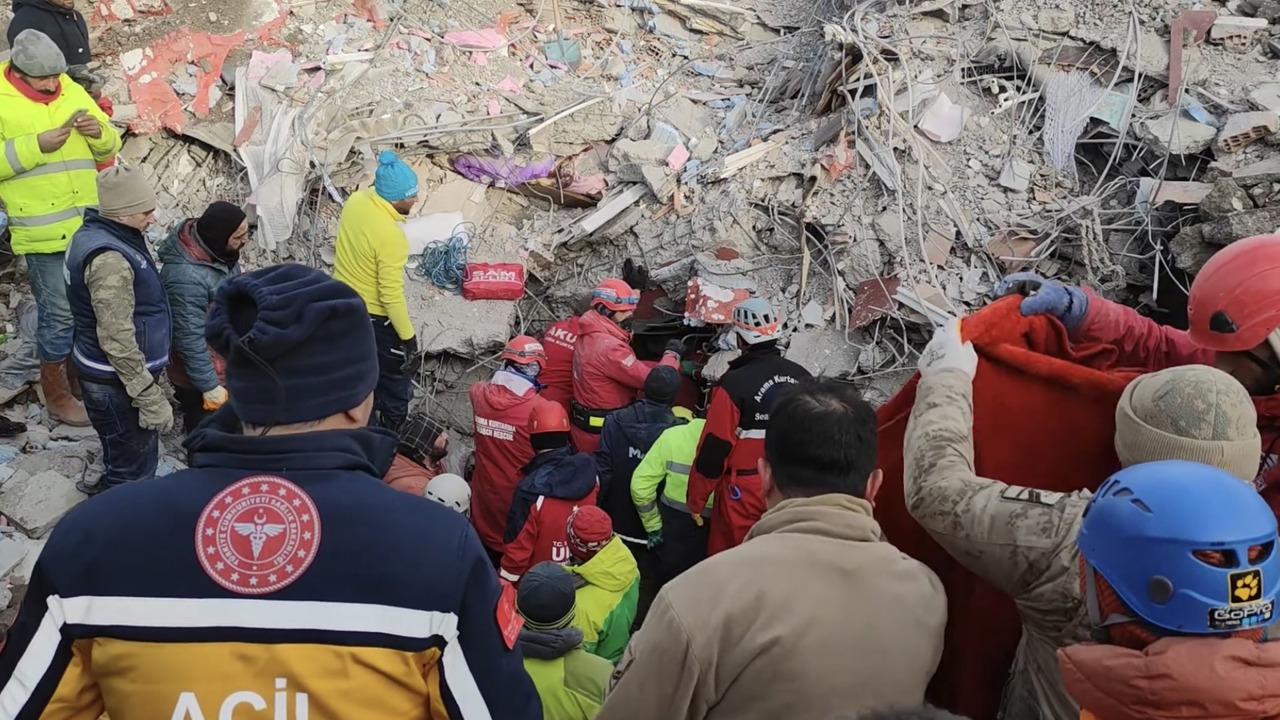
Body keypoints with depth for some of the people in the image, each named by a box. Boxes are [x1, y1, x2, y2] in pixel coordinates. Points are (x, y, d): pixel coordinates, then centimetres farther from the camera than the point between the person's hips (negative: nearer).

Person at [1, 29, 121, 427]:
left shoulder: (72, 92, 8)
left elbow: (110, 147, 13)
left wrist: (99, 132, -8)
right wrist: (35, 146, -23)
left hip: (88, 225, 6)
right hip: (43, 230, -5)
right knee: (59, 313, -1)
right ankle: (57, 396, 12)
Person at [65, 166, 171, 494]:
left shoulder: (97, 233, 5)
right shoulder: (109, 259, -28)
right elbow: (117, 340, -29)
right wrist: (150, 397, -25)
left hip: (108, 372, 10)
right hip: (116, 380, -10)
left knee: (122, 455, 27)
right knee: (134, 468, 3)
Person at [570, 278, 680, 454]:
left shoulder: (589, 336, 4)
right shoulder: (609, 347, -26)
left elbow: (632, 367, 7)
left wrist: (673, 365, -1)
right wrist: (672, 354, -9)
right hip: (603, 431, -9)